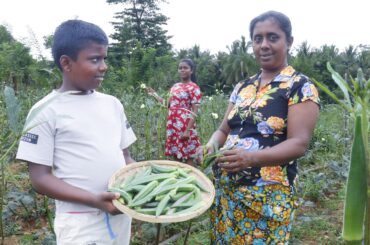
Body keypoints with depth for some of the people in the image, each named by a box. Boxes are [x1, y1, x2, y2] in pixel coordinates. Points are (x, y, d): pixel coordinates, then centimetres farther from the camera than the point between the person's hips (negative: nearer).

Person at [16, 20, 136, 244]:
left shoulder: (112, 103, 4)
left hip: (121, 213, 5)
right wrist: (94, 200, -20)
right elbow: (41, 178, -10)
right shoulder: (46, 110, -9)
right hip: (81, 222, -5)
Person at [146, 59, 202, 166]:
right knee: (176, 156, 13)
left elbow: (194, 112, -12)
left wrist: (188, 130, -20)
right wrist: (155, 95, 15)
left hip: (185, 127, -6)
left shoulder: (194, 88, -7)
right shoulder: (175, 86, 13)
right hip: (173, 126, 7)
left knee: (188, 157, -1)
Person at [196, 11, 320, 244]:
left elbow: (299, 144, -15)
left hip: (267, 195, -5)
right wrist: (211, 145, -10)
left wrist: (251, 157, -31)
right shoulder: (243, 87, 11)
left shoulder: (301, 86, -7)